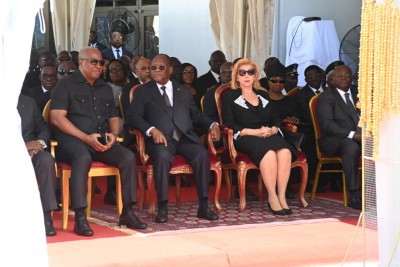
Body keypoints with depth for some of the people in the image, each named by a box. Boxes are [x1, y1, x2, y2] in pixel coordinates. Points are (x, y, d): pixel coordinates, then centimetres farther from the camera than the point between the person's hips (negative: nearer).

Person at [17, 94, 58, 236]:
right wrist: (22, 146, -19)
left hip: (31, 149, 4)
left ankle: (46, 215, -29)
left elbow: (43, 128, 18)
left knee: (47, 160, -31)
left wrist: (40, 142, -6)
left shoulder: (29, 102, 17)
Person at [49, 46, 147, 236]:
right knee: (83, 158, -38)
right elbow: (56, 117, -8)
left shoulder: (105, 89, 23)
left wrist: (113, 134, -1)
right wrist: (86, 137, -17)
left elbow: (113, 118, 25)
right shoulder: (66, 85, 3)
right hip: (72, 140, -6)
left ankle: (127, 213, -14)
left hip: (102, 142, 6)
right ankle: (80, 218, -39)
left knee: (128, 157, -19)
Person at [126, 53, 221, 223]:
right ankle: (162, 208, -31)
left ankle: (203, 207, -22)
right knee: (163, 155, -37)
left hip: (185, 138, 3)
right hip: (161, 139, -3)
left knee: (202, 154, -28)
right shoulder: (143, 91, 14)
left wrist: (212, 125, 2)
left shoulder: (183, 90, 25)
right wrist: (152, 130, -17)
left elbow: (196, 115, 24)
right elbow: (132, 117, 1)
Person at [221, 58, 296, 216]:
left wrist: (272, 130, -6)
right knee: (268, 152, -37)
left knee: (285, 151, -32)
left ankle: (282, 196, -32)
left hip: (269, 136, 4)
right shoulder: (230, 97, 12)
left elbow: (275, 120, 19)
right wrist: (254, 132, -13)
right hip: (245, 138, -4)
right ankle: (272, 197, -32)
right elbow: (230, 125, -1)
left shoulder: (264, 96, 25)